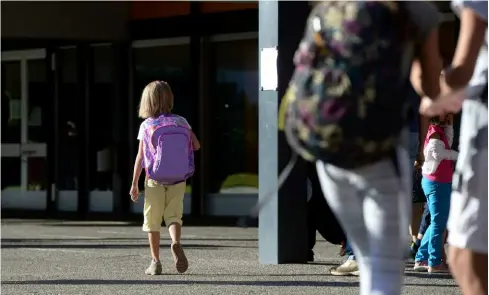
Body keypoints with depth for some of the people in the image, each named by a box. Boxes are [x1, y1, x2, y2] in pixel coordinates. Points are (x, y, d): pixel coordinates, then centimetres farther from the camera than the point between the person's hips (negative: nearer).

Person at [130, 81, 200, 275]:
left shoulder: (146, 126, -5)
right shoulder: (181, 122, -1)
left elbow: (140, 157, -5)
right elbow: (196, 146, 3)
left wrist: (134, 183, 1)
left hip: (155, 181, -1)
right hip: (178, 179, 1)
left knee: (152, 221, 8)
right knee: (174, 216, 7)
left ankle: (155, 261, 8)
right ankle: (176, 242, -24)